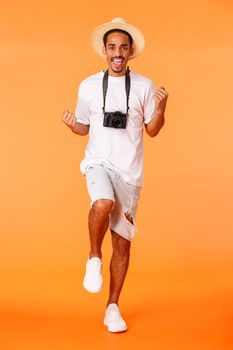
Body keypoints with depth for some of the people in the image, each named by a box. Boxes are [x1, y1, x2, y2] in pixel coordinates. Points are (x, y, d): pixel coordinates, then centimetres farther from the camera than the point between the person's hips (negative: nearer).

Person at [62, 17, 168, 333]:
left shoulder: (144, 86, 0)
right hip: (99, 163, -1)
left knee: (122, 243, 5)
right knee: (103, 203, -35)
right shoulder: (88, 86, 4)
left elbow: (152, 130, 5)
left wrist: (161, 110, -14)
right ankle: (94, 258, -6)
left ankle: (113, 308, 21)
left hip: (130, 171, 1)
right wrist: (71, 124, -8)